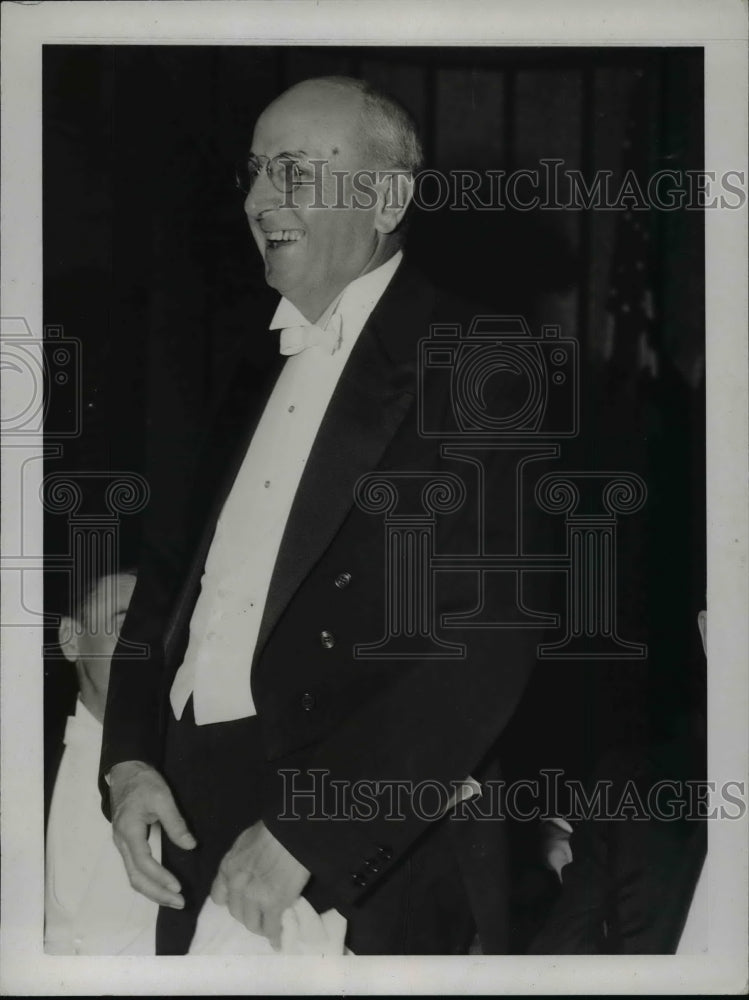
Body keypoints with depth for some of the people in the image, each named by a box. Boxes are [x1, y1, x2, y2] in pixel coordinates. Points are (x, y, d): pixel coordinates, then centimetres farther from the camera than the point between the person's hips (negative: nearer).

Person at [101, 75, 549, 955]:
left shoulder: (470, 365, -9)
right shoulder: (254, 363, 12)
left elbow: (486, 641, -18)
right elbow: (173, 567, 15)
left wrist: (300, 834, -20)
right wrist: (128, 759, 0)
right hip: (197, 822, 6)